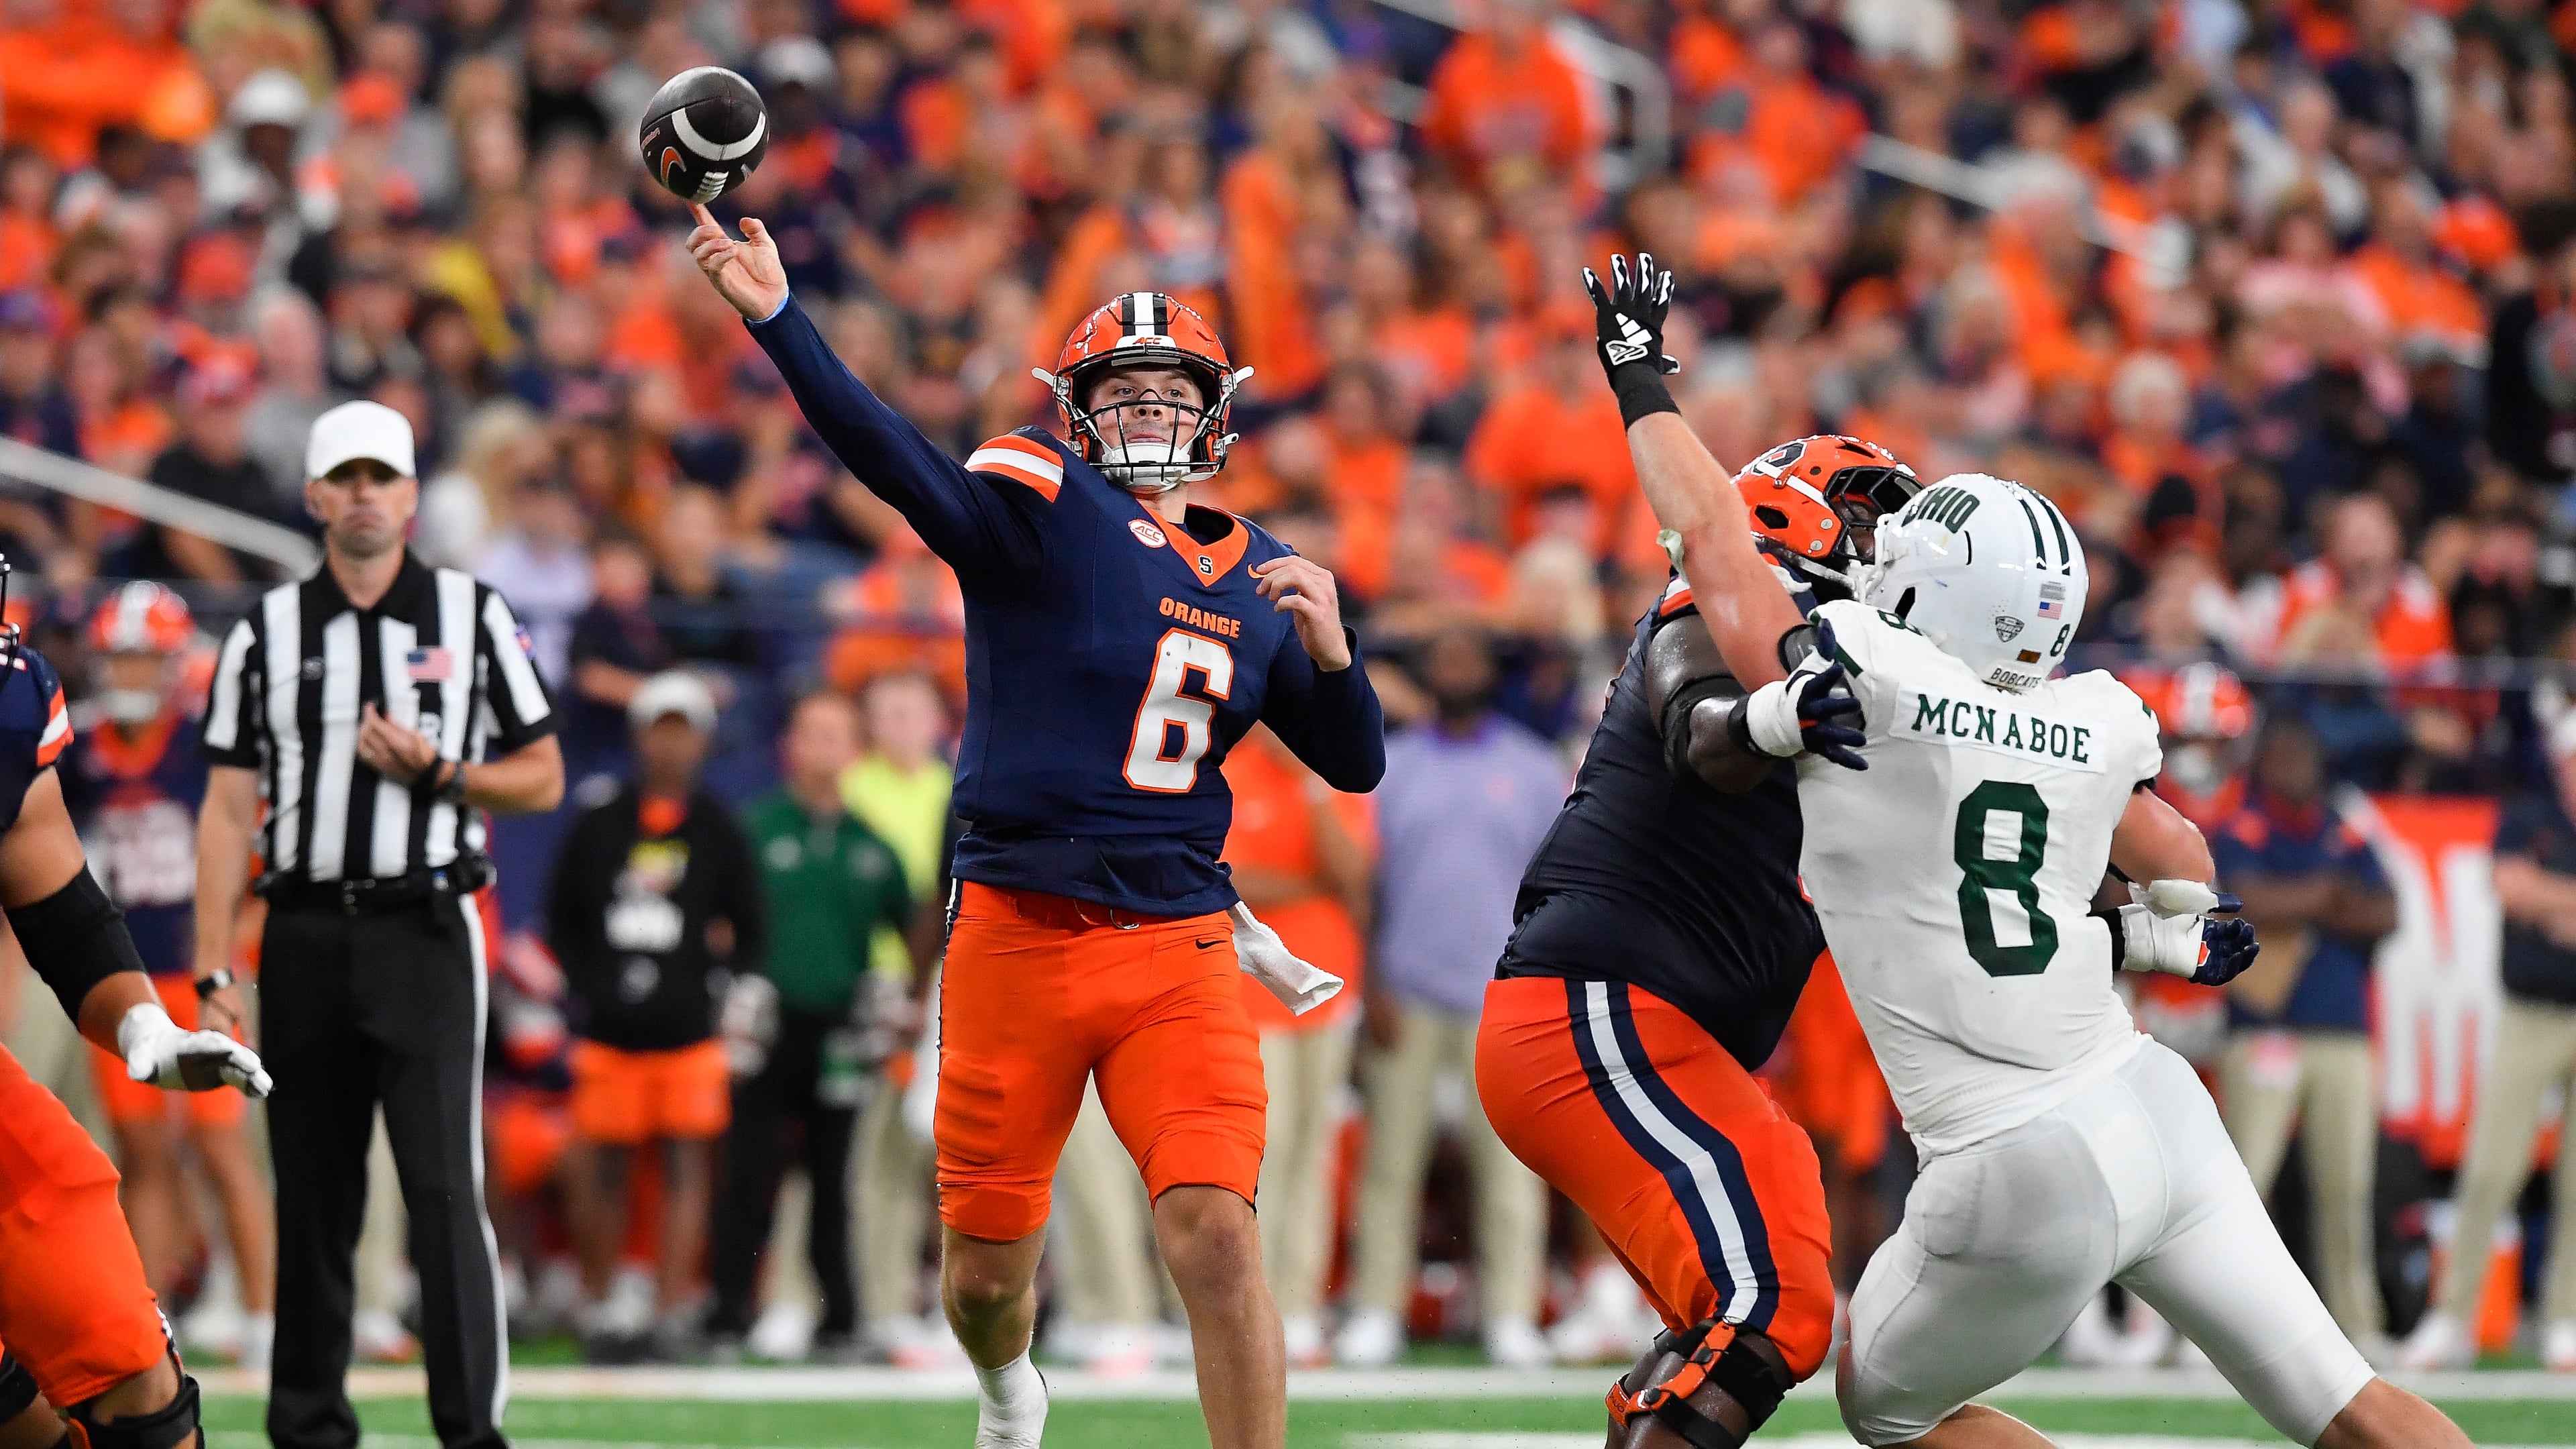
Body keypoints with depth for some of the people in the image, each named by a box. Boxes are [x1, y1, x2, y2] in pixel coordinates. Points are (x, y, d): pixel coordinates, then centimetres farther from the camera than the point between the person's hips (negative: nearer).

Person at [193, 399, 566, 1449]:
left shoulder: (474, 616, 7)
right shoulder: (266, 634, 9)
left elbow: (543, 779, 9)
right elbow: (229, 811, 6)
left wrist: (436, 773, -10)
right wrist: (214, 970, -2)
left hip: (425, 930, -2)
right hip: (306, 937, 2)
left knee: (443, 1184, -11)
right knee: (311, 1195, 5)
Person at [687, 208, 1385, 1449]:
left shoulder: (1259, 580, 11)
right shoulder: (1041, 509, -3)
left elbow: (1355, 765, 16)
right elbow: (891, 459, -20)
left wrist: (1328, 647, -5)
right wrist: (776, 319, -35)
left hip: (1179, 949, 2)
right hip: (1019, 930, -2)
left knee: (1214, 1234, -16)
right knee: (986, 1273, 9)